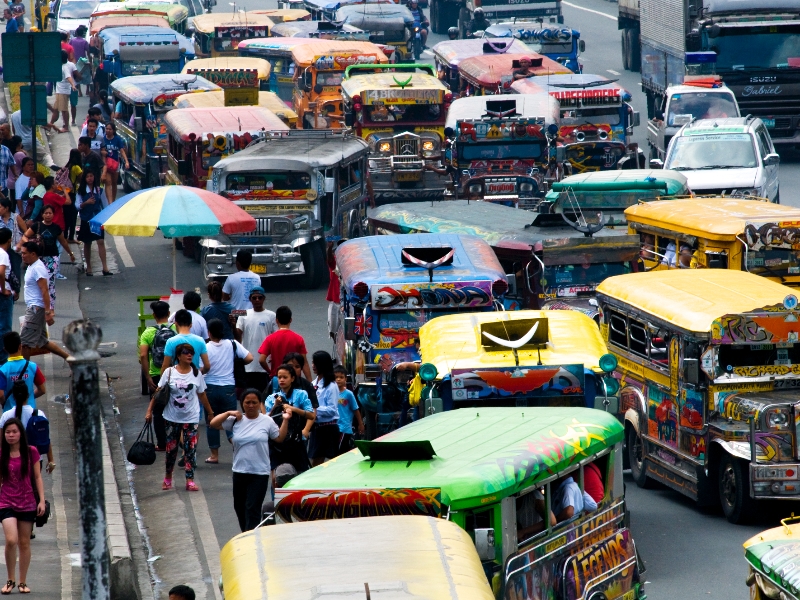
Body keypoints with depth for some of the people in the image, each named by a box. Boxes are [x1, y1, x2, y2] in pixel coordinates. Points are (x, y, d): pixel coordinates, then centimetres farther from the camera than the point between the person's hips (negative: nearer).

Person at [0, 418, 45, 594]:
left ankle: (22, 582, 19)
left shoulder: (31, 452, -1)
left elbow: (37, 477, 4)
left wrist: (41, 500, -2)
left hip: (27, 503, 1)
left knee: (24, 543, 7)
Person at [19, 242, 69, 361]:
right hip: (33, 308, 11)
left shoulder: (38, 268, -17)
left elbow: (44, 291, -22)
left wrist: (48, 312, -26)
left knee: (25, 341, -7)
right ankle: (68, 356, 19)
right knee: (42, 341, 14)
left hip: (36, 309, -11)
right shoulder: (32, 266, 15)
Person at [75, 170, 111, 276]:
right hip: (86, 220, 1)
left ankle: (105, 268, -17)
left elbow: (105, 205, 7)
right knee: (87, 243, 9)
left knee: (101, 241, -11)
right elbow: (77, 206, -6)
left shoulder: (99, 190, 2)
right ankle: (88, 267, 21)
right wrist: (86, 203, -24)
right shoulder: (81, 191, 1)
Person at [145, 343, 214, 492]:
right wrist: (150, 410, -5)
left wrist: (210, 412, 15)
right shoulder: (169, 372, -4)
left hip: (191, 418, 1)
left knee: (190, 449, -4)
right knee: (171, 448, 8)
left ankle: (190, 481, -2)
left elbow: (202, 395, 11)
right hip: (172, 417, -1)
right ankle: (168, 478, 25)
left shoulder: (196, 374, 2)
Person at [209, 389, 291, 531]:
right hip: (239, 472, 4)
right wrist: (228, 413, -11)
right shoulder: (236, 420, 2)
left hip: (260, 473, -4)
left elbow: (280, 438, 8)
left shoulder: (267, 421, 0)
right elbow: (213, 424, 0)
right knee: (239, 507, 15)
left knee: (252, 509, -8)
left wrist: (285, 420, 0)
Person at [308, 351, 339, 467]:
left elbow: (332, 410, -16)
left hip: (328, 428, -8)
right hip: (316, 426, 8)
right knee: (315, 463, 9)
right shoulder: (313, 384, 10)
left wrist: (315, 409, -20)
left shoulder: (331, 386, -12)